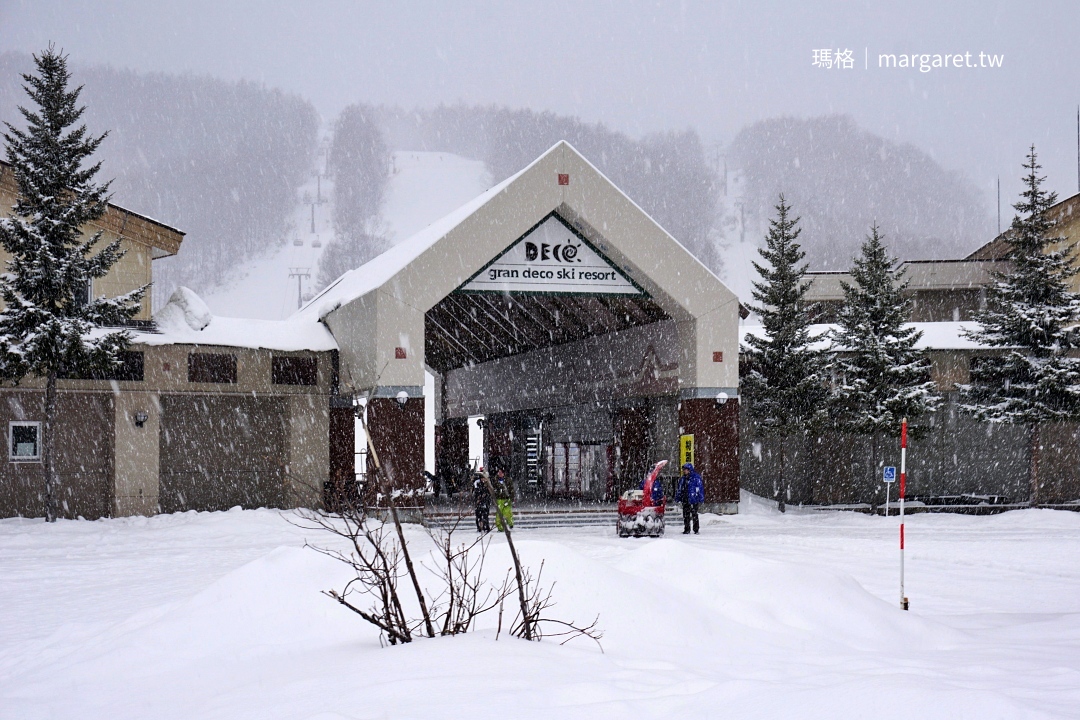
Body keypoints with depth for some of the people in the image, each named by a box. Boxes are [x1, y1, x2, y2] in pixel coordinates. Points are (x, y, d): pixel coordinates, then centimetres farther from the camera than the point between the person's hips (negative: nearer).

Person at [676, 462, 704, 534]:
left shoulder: (696, 478, -7)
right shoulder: (683, 479, 13)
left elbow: (700, 489, -7)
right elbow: (680, 490, 21)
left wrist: (700, 500, -10)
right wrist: (677, 498, 17)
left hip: (694, 500, -6)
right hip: (685, 501, 6)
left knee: (694, 515, -3)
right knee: (686, 515, 8)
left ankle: (696, 530, 4)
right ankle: (686, 529, 17)